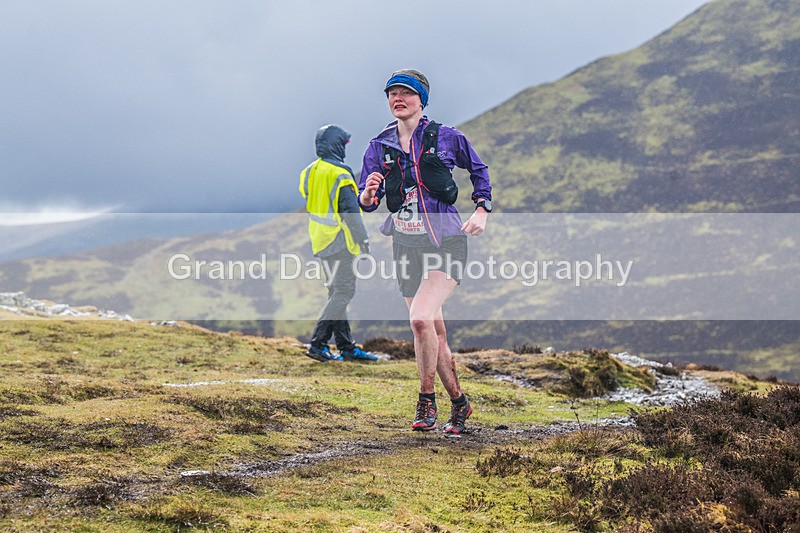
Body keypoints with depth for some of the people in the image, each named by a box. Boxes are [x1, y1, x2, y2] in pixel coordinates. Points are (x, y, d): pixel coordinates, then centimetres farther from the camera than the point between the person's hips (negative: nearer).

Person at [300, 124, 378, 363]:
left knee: (336, 291, 13)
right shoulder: (340, 175, -17)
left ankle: (346, 347, 14)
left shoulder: (309, 173, 9)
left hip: (320, 242, 9)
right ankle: (318, 343, -11)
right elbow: (351, 210, -17)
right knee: (343, 292, -5)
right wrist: (363, 238, -10)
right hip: (339, 242, -9)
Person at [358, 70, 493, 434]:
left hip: (446, 242, -4)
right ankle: (458, 402, 25)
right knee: (434, 333, 10)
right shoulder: (379, 147, 5)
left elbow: (479, 170, 15)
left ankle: (426, 398, -9)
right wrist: (369, 193, -18)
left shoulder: (446, 138, -1)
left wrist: (481, 211, 5)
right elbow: (365, 203, 4)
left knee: (420, 317, -23)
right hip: (406, 246, 4)